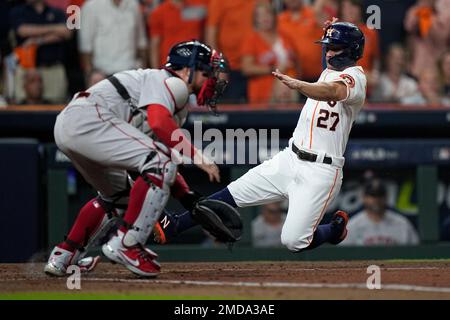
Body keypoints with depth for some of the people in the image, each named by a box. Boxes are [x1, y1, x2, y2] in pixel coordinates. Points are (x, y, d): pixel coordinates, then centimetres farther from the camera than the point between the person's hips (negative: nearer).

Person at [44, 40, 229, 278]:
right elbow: (159, 122, -21)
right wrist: (196, 156, -19)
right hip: (88, 117, -11)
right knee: (158, 163, -18)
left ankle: (63, 257, 26)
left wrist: (188, 198, 14)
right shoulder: (172, 82, -2)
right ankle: (126, 245, -19)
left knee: (120, 196, 27)